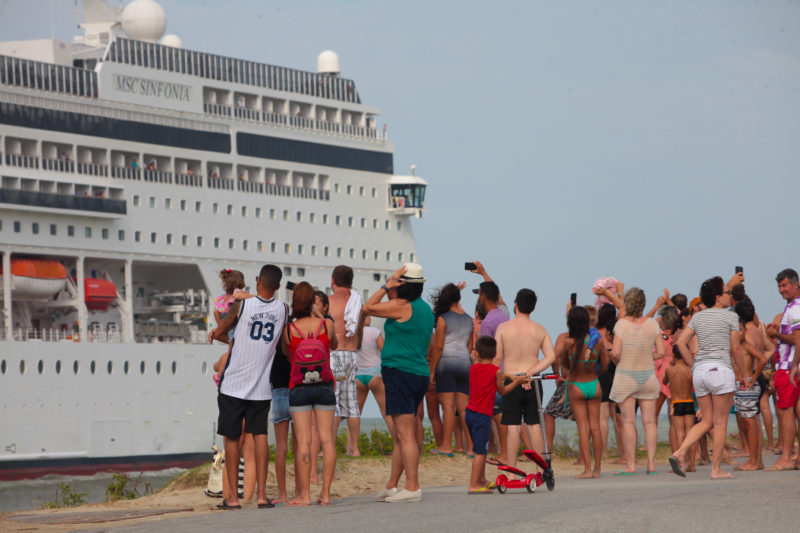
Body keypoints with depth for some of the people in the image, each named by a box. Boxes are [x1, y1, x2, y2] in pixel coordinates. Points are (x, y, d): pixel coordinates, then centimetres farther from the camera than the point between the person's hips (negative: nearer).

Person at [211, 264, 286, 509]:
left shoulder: (241, 306, -8)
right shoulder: (282, 310, 1)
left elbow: (218, 334, 4)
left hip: (233, 385, -2)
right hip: (261, 387, 2)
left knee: (231, 438, 5)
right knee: (260, 436, 7)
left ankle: (233, 497, 4)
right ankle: (262, 494, -1)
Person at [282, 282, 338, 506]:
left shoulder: (288, 330, -10)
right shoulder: (327, 325, -7)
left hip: (298, 389, -1)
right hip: (325, 387, 1)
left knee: (303, 440, -2)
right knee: (327, 439, 4)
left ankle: (304, 495, -4)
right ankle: (325, 493, 3)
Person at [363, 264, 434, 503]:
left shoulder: (403, 307, -13)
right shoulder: (425, 308, 14)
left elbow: (368, 308, -7)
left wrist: (387, 286, -4)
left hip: (400, 373, -9)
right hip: (420, 373, 9)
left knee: (406, 435, -10)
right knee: (400, 436, 14)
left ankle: (412, 488, -12)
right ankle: (391, 487, 19)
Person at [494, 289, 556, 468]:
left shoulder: (504, 328, -5)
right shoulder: (539, 329, 4)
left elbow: (497, 358, -5)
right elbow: (551, 356, -5)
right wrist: (531, 372, -7)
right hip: (533, 384, 2)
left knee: (513, 428, -2)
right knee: (535, 426, 7)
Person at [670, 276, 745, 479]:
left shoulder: (698, 317, 11)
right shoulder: (730, 316, -3)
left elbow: (681, 342, 4)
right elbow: (735, 349, -3)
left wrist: (694, 365, 12)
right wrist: (744, 372, 9)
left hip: (699, 371, 6)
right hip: (720, 369, -6)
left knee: (707, 421, 13)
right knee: (720, 423, 1)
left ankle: (679, 453, -6)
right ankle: (716, 469, 1)